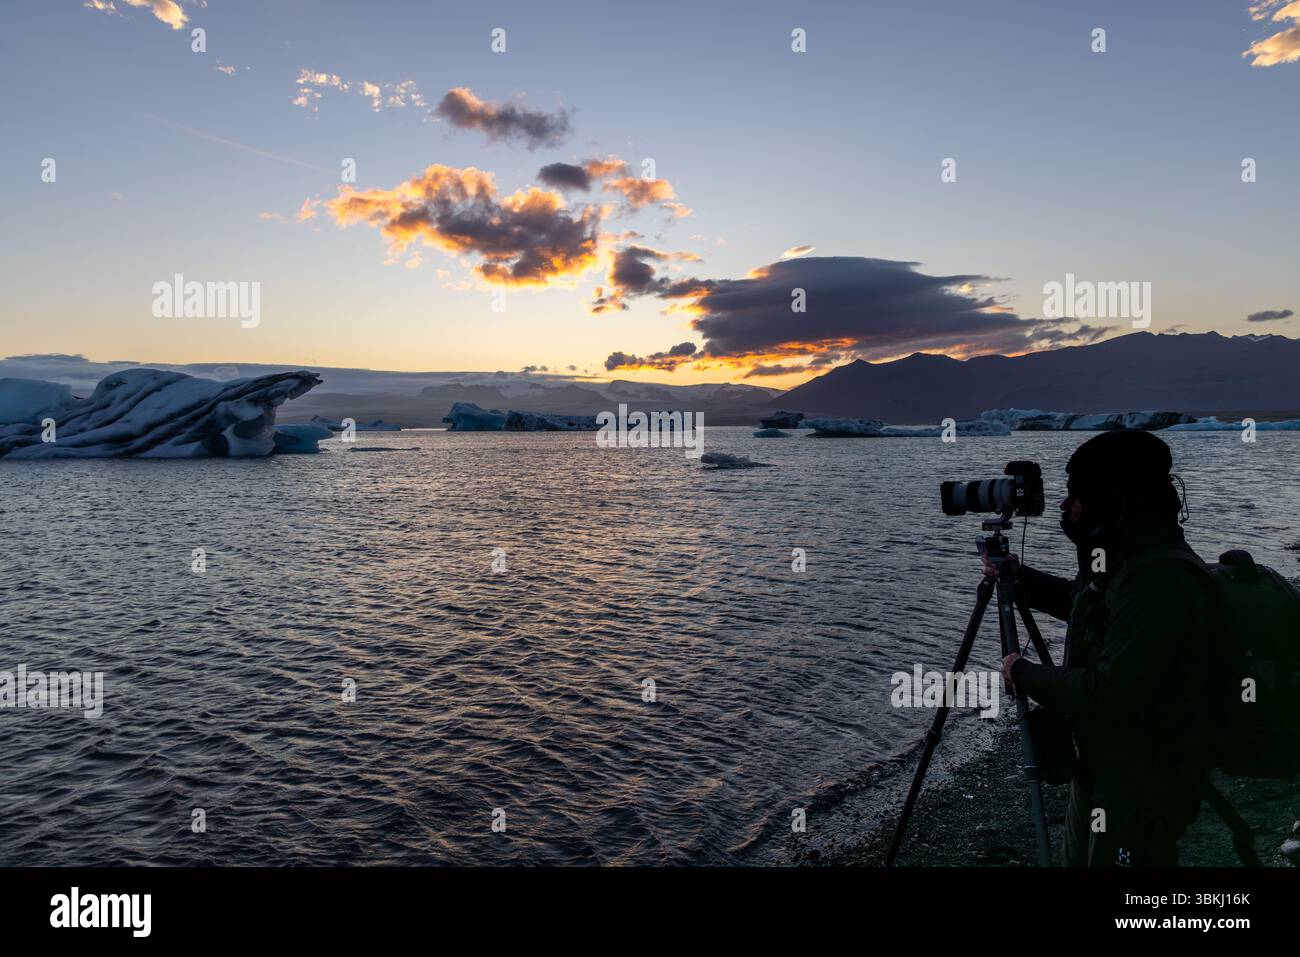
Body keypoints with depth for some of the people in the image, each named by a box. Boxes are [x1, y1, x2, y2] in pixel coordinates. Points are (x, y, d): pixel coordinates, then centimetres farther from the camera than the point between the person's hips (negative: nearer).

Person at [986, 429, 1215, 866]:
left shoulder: (1162, 582, -30)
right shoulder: (1126, 557, 2)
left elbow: (1110, 695, -33)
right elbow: (1081, 601, 23)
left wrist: (1023, 673, -19)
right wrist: (1017, 576, 10)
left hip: (1142, 785, -9)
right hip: (1101, 765, 9)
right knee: (1080, 857, 24)